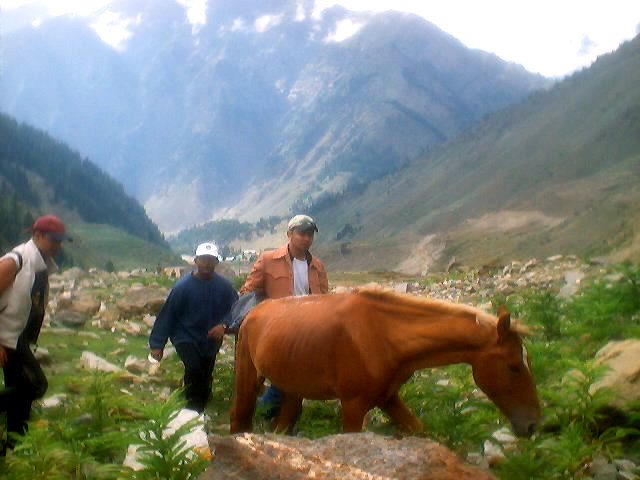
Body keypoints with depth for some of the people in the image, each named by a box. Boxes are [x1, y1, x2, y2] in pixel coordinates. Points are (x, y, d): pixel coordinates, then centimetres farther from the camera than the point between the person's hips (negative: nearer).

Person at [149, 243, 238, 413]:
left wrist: (223, 325, -25)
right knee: (194, 369, -26)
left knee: (205, 377, 14)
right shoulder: (183, 286, -18)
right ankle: (193, 410, -13)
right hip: (186, 337, -3)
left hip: (211, 339, 3)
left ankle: (200, 409, 34)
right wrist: (157, 344, -12)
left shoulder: (224, 286, -13)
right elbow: (167, 314, -13)